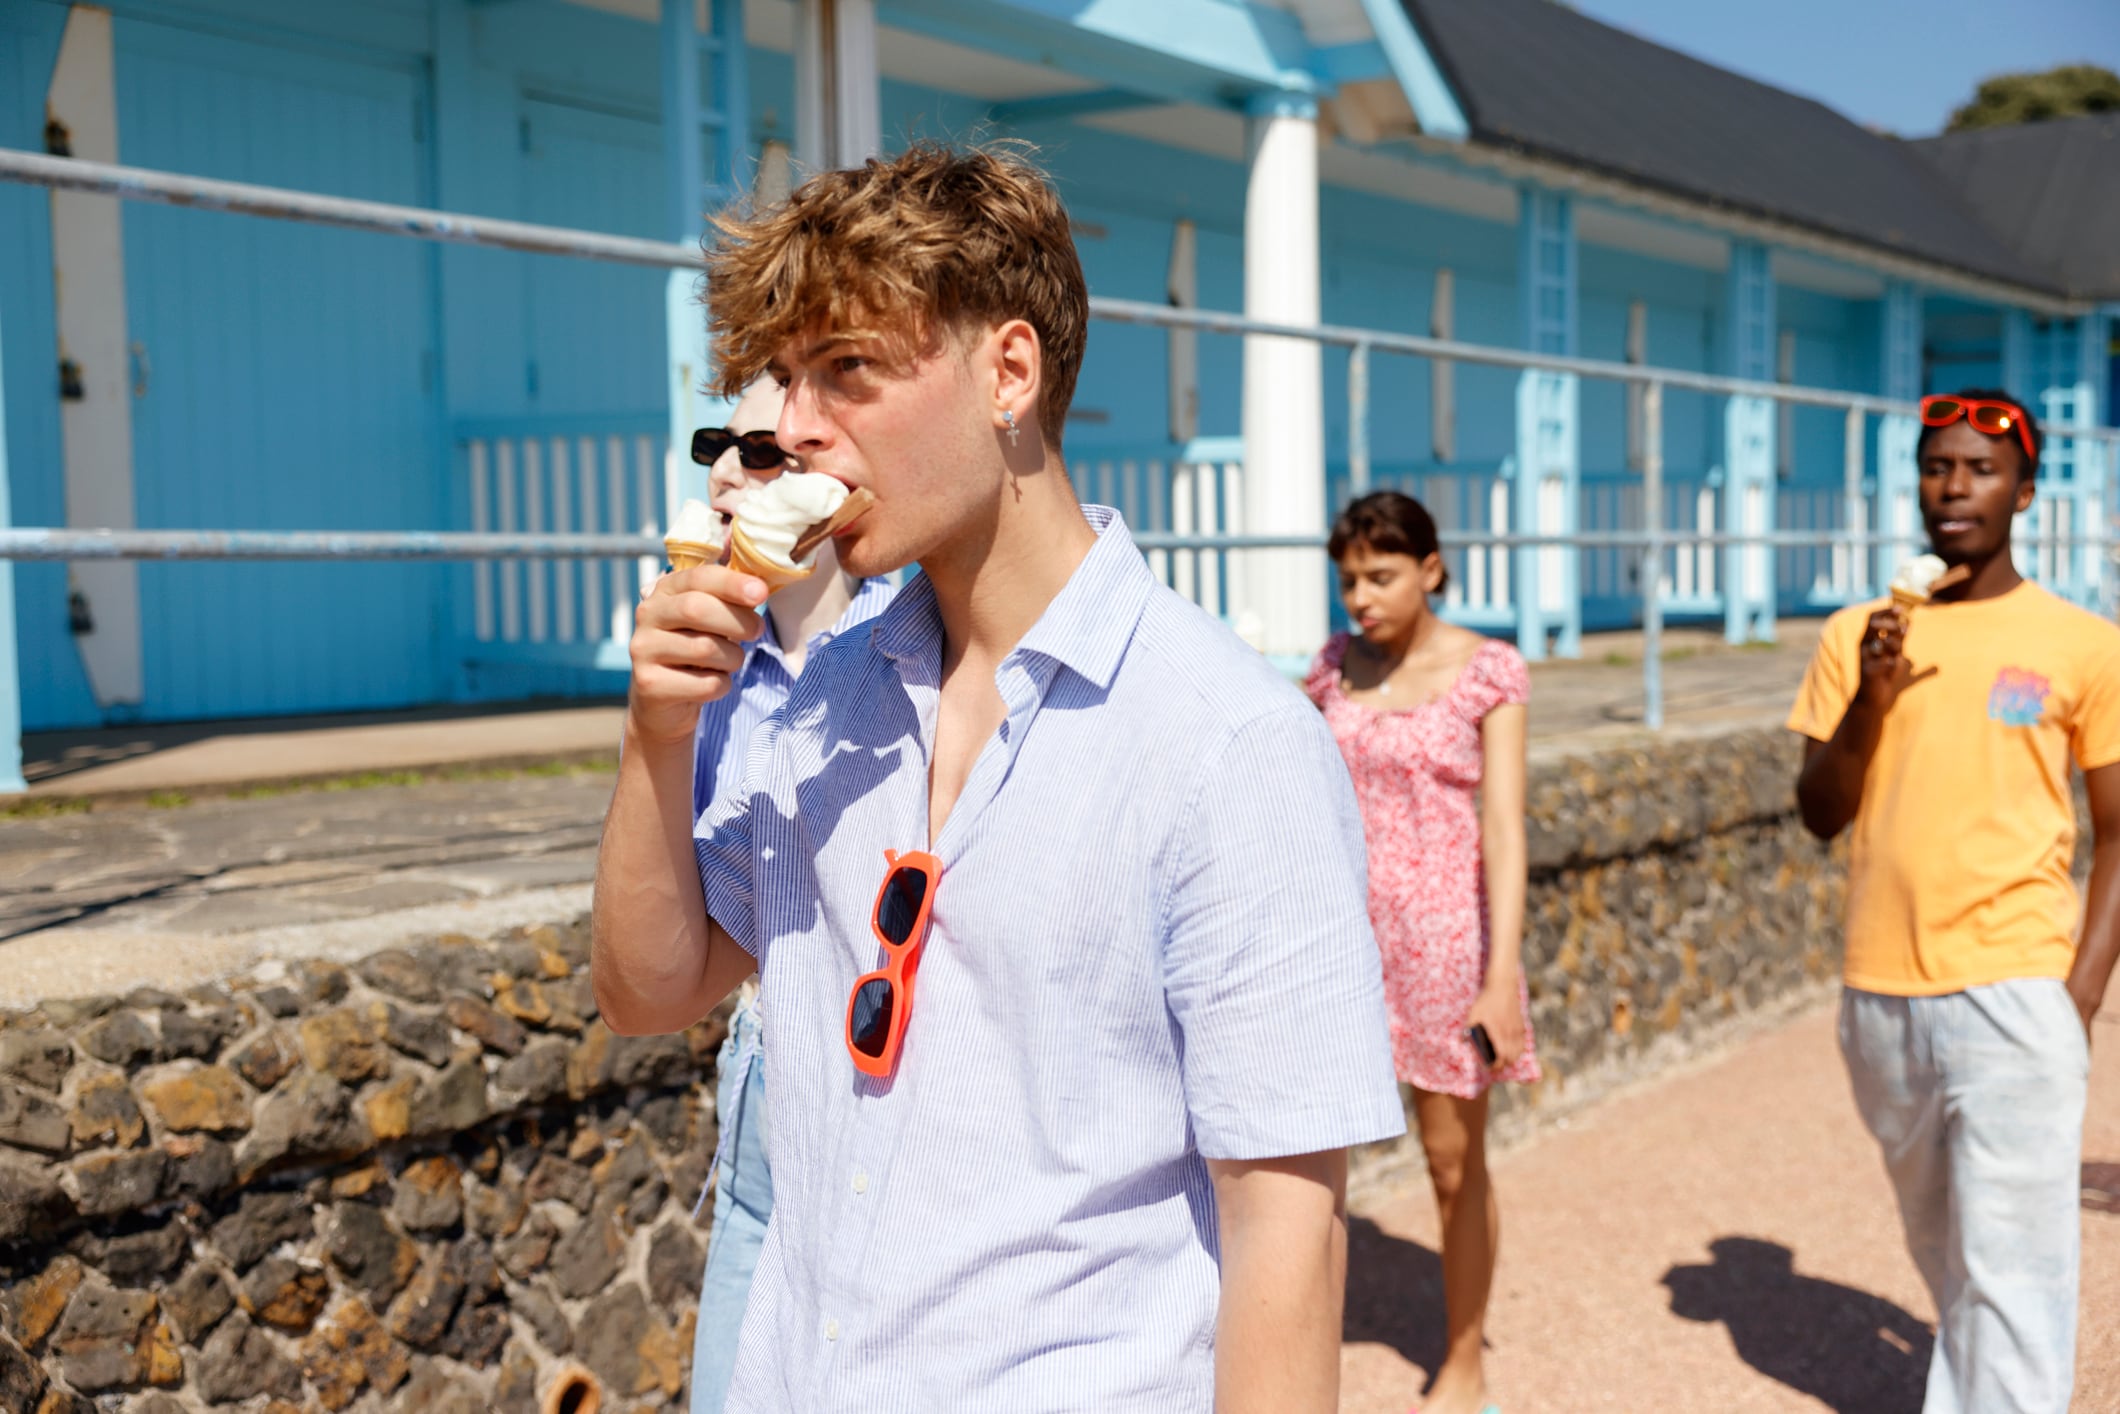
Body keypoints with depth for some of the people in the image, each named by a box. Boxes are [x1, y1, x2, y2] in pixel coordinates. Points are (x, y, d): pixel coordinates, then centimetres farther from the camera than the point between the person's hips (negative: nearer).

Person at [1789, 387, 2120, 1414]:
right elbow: (1819, 815, 4)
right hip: (1881, 993, 4)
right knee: (1941, 1246, 18)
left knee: (2011, 1268, -5)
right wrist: (1870, 702, -12)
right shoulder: (1857, 636, 6)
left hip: (2013, 994, -3)